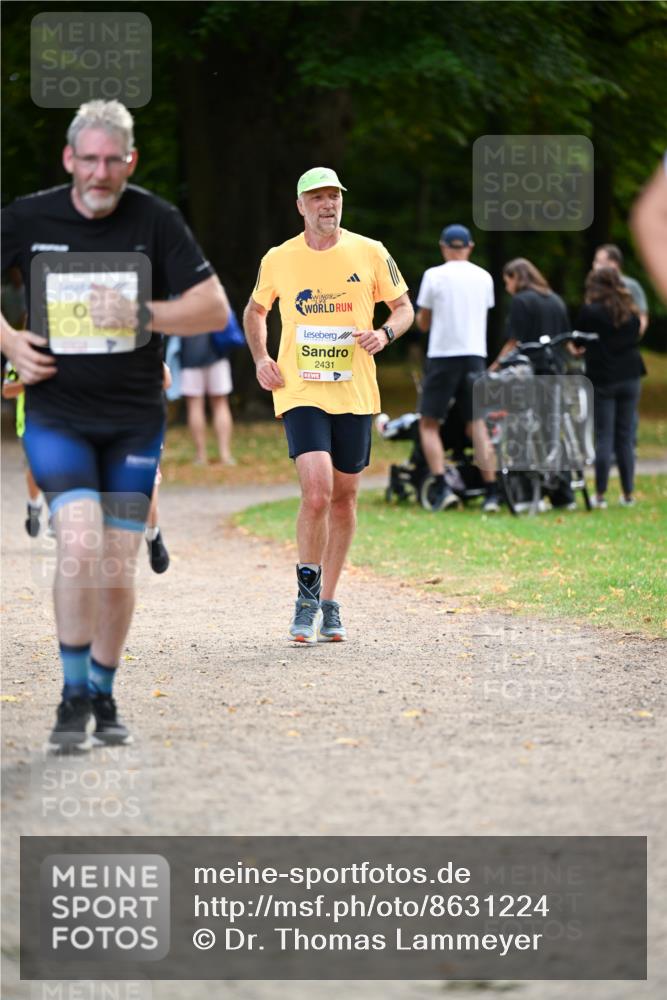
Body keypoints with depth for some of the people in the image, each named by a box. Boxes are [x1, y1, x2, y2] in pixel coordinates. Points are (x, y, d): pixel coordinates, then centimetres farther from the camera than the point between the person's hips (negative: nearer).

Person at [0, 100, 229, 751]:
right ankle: (74, 695, -8)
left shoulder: (155, 220, -5)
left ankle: (103, 697, 23)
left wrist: (143, 316, -20)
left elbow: (214, 308, -5)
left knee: (118, 566, 4)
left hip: (135, 421, 1)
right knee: (80, 544, -20)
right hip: (56, 414, -1)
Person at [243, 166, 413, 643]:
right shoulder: (278, 260, 2)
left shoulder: (370, 254, 1)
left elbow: (404, 306, 10)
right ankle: (307, 593, 0)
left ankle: (329, 603, 23)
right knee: (317, 493, -18)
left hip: (354, 394, 2)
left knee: (344, 497, 9)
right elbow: (255, 310, 19)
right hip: (300, 392, -2)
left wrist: (385, 333, -11)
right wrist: (261, 358, 4)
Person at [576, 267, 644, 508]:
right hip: (630, 377, 4)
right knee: (625, 437, 9)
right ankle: (628, 494, 9)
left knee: (604, 437, -2)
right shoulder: (631, 312, 5)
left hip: (602, 379, -4)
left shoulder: (590, 312, -10)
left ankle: (600, 495, -3)